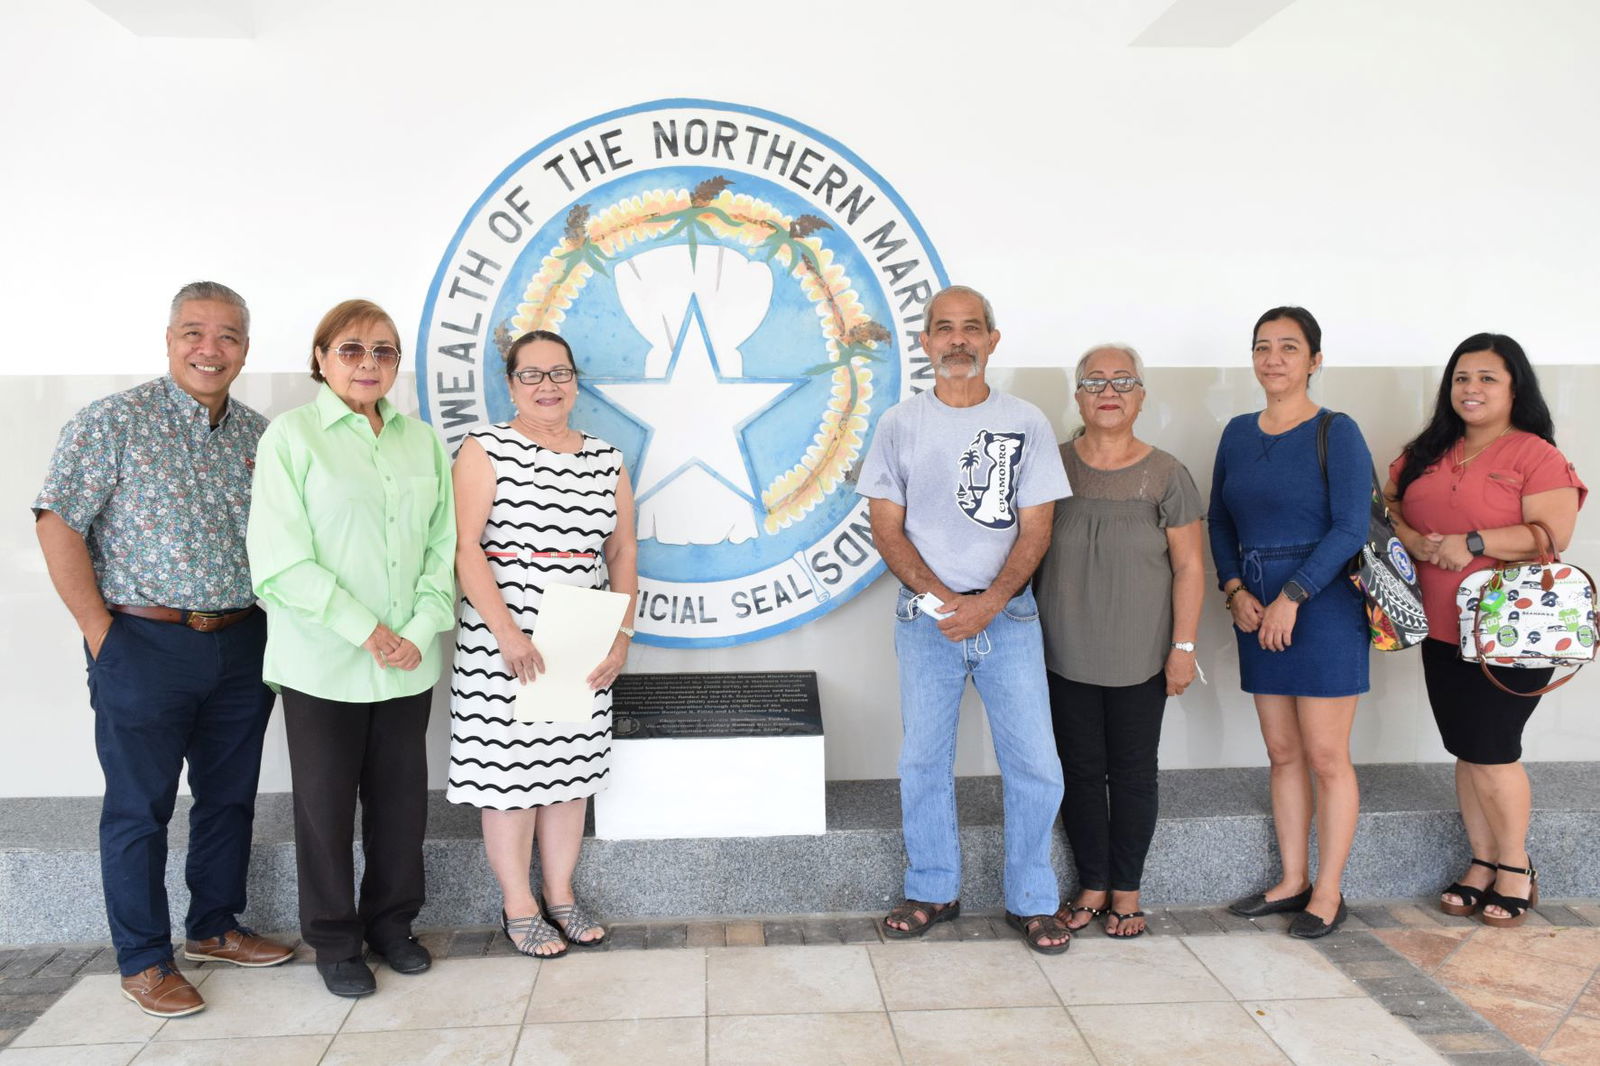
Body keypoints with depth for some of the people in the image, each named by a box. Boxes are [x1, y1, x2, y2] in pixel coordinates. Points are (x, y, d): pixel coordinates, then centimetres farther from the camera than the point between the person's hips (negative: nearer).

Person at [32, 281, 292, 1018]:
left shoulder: (259, 434, 7)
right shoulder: (113, 424, -7)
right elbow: (58, 526, -10)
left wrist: (275, 628, 4)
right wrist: (101, 633, -12)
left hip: (241, 646, 5)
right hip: (144, 647, -5)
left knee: (230, 797, 15)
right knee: (139, 809, 6)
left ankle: (215, 928, 33)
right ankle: (144, 962, 21)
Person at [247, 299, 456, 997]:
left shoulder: (422, 441, 8)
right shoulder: (293, 435, -4)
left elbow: (444, 545, 6)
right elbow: (281, 559, -11)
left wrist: (421, 630, -7)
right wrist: (364, 630, -13)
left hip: (409, 663, 4)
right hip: (324, 663, -3)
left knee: (401, 796, 12)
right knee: (326, 802, 8)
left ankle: (391, 921, 31)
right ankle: (334, 941, 26)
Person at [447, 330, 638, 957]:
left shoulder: (606, 462, 10)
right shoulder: (486, 450, -4)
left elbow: (622, 553, 11)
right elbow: (465, 547, -12)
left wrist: (620, 636, -1)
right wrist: (507, 632, -20)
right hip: (501, 647, -4)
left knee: (570, 771, 11)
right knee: (509, 774, 3)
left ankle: (560, 893, 28)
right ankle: (518, 906, 20)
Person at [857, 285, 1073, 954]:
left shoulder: (1026, 422, 3)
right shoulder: (899, 425, 4)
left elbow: (1035, 530, 0)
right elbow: (887, 529, 1)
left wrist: (988, 602, -13)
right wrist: (940, 596, -11)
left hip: (1009, 616, 0)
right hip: (926, 618, 0)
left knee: (1035, 763, 0)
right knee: (924, 761, 7)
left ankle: (1031, 901, 17)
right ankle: (933, 892, 24)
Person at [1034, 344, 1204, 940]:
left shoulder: (1165, 476, -3)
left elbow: (1189, 566, -1)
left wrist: (1184, 645, -5)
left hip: (1140, 660, -1)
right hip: (1066, 657, 1)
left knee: (1133, 773, 8)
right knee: (1081, 772, 9)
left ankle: (1126, 890, 25)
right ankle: (1092, 885, 26)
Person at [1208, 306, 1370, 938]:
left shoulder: (1336, 433, -6)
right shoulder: (1238, 433, 11)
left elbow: (1351, 527, -12)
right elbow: (1220, 522, 13)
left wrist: (1291, 597, -17)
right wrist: (1234, 590, -2)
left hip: (1322, 606, -5)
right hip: (1256, 611, 5)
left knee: (1325, 757, 1)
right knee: (1282, 754, 12)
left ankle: (1327, 893, 14)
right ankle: (1293, 882, 24)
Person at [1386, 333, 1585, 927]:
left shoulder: (1536, 455, -8)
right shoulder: (1427, 453, 11)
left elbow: (1553, 533, -17)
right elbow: (1386, 505, 10)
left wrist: (1471, 544, -20)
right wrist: (1411, 539, -10)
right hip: (1443, 631, 6)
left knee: (1490, 752, -1)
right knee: (1467, 753, 12)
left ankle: (1516, 868, 19)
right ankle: (1483, 863, 25)